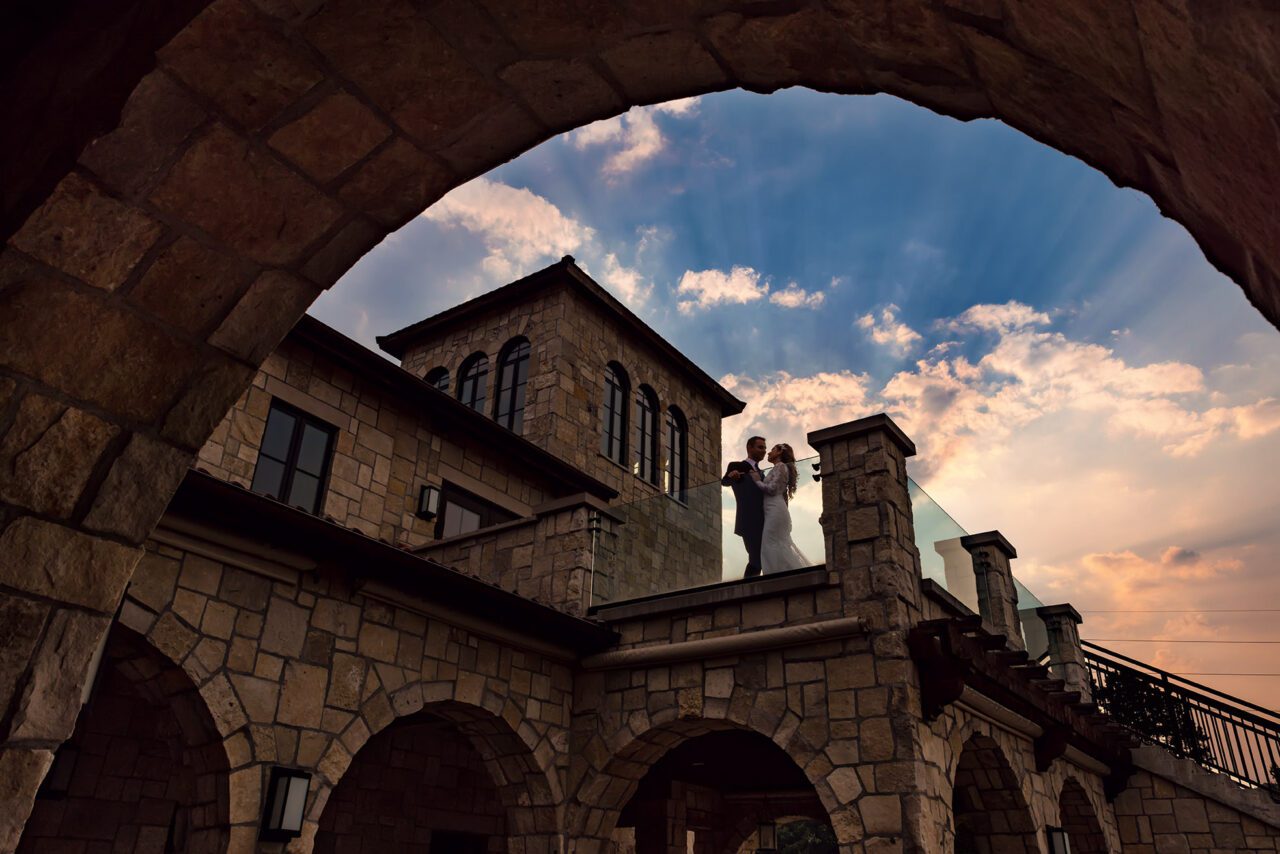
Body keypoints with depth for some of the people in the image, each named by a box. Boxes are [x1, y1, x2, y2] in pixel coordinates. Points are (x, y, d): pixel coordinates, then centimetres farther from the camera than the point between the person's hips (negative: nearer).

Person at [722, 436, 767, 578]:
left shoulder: (760, 472, 21)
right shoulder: (736, 466, 0)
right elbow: (724, 482, -13)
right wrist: (731, 476, -35)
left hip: (762, 523, 8)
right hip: (750, 522, -8)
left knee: (761, 560, 9)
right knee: (756, 560, -14)